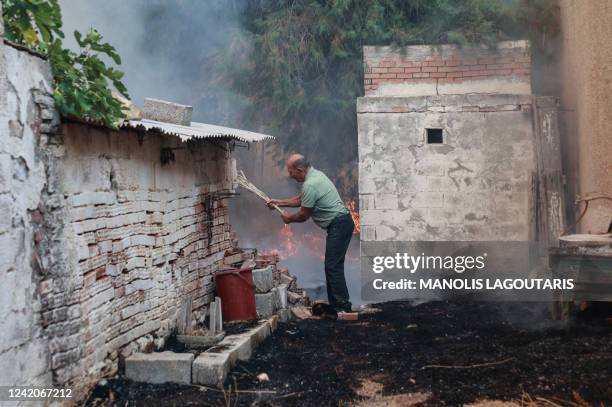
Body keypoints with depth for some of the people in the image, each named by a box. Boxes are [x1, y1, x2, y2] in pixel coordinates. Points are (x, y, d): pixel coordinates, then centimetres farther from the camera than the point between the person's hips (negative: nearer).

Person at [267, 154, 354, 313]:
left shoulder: (310, 185, -20)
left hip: (339, 224, -11)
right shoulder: (315, 174, 13)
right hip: (341, 223, 11)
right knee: (333, 266, 12)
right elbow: (301, 200, 27)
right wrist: (280, 202, 24)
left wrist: (289, 218, 9)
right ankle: (335, 304, 16)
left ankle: (342, 307, -10)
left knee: (333, 266, -11)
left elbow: (303, 215, -10)